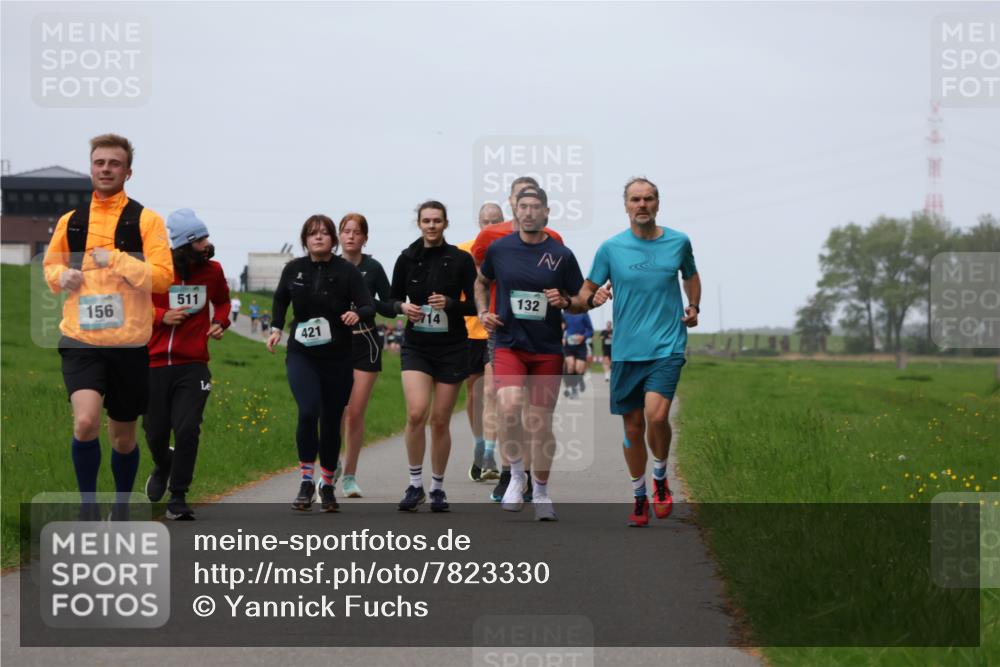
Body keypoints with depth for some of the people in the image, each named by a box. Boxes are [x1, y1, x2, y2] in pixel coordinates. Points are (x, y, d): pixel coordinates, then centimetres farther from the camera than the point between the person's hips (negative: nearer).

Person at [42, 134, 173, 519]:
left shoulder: (146, 220, -1)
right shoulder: (70, 221, 7)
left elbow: (163, 276, -10)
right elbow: (50, 265, 22)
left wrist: (116, 259, -19)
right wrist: (62, 275, 0)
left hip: (129, 343, -1)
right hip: (80, 341, 1)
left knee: (123, 437, 12)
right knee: (86, 421, -23)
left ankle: (121, 509, 34)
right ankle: (88, 503, -4)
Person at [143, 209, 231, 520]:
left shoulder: (212, 271, 3)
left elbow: (222, 301, 24)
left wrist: (220, 322, 4)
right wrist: (161, 316, -14)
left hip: (193, 365, 1)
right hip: (154, 363, -1)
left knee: (187, 430, -12)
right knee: (155, 432, 8)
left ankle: (178, 499, 0)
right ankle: (163, 466, 44)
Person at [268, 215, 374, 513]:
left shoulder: (347, 271, -7)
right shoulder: (294, 269, 1)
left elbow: (369, 307, -11)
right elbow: (280, 299, 21)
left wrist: (357, 314, -32)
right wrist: (276, 328, 10)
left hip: (338, 357, 0)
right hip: (302, 354, 0)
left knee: (331, 421, 6)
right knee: (308, 412, -20)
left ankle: (327, 485, 23)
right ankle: (306, 481, -8)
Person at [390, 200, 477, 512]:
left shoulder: (461, 260, -3)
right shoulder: (407, 259, 2)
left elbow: (475, 305, -1)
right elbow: (394, 299, 11)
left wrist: (449, 303, -18)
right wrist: (403, 307, -11)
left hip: (452, 348, -1)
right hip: (416, 346, 1)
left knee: (440, 420, 3)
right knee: (416, 413, -17)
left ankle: (437, 487, 18)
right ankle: (415, 484, -3)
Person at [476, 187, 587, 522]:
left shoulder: (561, 255, -1)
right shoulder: (499, 249, 2)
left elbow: (583, 301, 7)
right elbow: (482, 282, 21)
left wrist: (564, 302, -14)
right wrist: (483, 311, 5)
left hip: (548, 350, 1)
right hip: (509, 344, 0)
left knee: (541, 423, 5)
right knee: (509, 406, -25)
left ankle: (540, 492, 22)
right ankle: (516, 474, -3)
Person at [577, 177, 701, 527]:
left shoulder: (678, 242, 4)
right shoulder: (611, 248, 1)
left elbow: (690, 275, 24)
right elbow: (587, 290, 7)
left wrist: (693, 307, 10)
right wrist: (593, 298, -15)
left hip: (667, 347, -1)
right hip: (626, 351, 1)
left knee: (656, 415, -21)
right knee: (633, 427, 6)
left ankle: (660, 476, 6)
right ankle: (639, 498, 25)